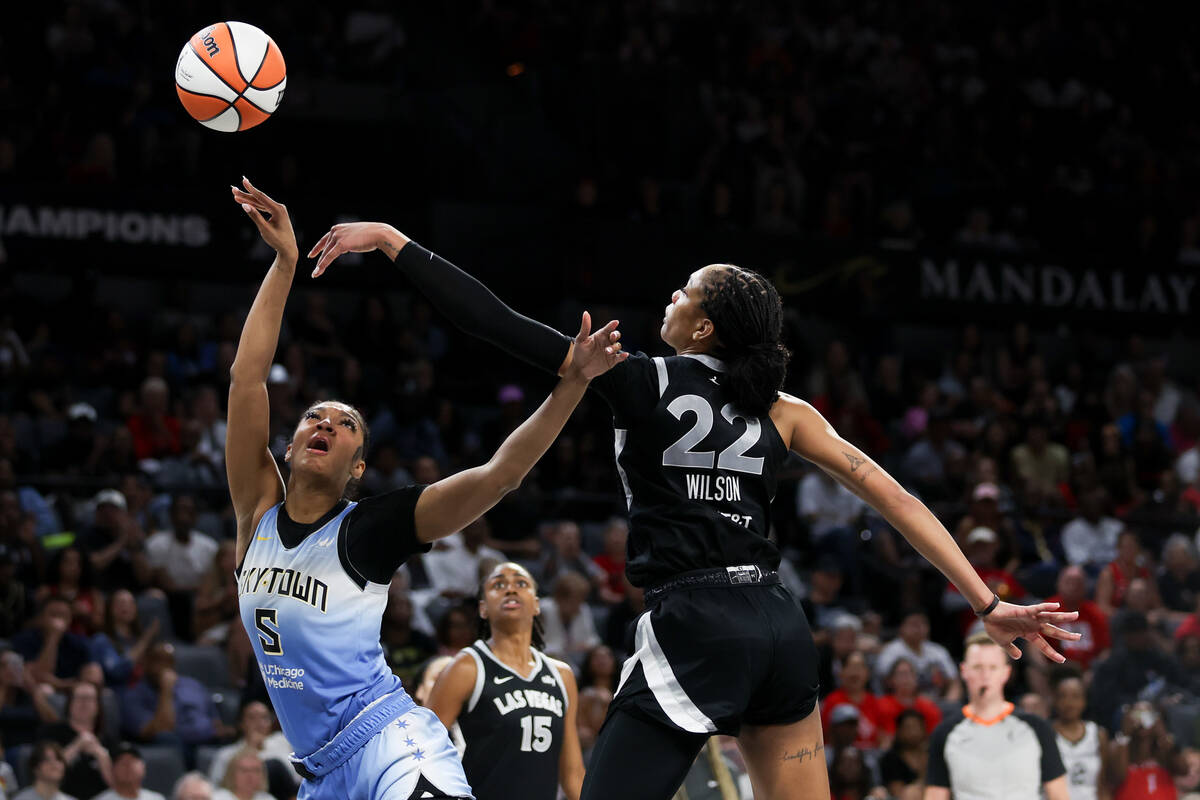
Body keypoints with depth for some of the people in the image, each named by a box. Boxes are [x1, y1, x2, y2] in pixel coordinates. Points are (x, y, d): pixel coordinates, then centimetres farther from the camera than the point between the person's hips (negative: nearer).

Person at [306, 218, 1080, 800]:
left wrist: (392, 242, 2)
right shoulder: (783, 412, 11)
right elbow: (896, 499, 6)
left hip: (694, 629, -6)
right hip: (778, 628, 6)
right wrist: (988, 604, 7)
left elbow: (500, 323, -3)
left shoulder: (641, 382, -2)